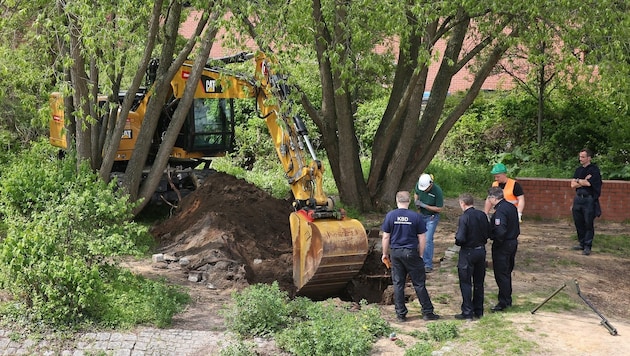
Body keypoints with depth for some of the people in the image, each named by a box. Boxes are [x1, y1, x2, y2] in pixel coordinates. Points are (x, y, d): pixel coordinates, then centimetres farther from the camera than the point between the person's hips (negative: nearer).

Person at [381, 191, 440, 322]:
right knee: (419, 283, 5)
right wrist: (420, 255, 8)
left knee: (398, 284, 8)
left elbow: (386, 237, 0)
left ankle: (400, 314, 12)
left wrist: (385, 253, 11)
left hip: (396, 253, 2)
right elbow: (421, 239, -3)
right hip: (411, 253, -1)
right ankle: (427, 312, 10)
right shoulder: (416, 217, -6)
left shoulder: (390, 216, -4)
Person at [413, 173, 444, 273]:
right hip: (421, 215, 6)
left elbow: (439, 209, -17)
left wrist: (424, 205, -23)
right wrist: (416, 201, -8)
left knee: (428, 240, -12)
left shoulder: (437, 191, -25)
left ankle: (428, 265, -7)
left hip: (432, 217, -6)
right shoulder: (419, 185, -10)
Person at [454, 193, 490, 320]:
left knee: (466, 283, 3)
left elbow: (460, 238, -22)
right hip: (481, 250, 6)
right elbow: (488, 234, 5)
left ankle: (467, 312, 4)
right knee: (479, 283, 15)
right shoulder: (482, 215, -1)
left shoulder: (464, 218, -19)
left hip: (468, 252, -6)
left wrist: (457, 242, -2)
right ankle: (479, 311, 23)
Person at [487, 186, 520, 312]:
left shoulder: (499, 212, -23)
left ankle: (503, 302, 4)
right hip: (513, 242, 10)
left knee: (501, 274, -1)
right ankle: (507, 300, 29)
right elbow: (515, 226, 14)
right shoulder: (511, 207, 7)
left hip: (502, 246, -9)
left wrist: (490, 235, -13)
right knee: (507, 272, 19)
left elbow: (500, 232, -29)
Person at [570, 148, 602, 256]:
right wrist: (584, 181, -8)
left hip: (589, 199, -6)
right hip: (578, 198, 6)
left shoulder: (594, 169, -5)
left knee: (589, 224, -3)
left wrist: (578, 181, -1)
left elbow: (589, 183, -17)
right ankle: (582, 243, 21)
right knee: (579, 223, 9)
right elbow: (572, 185, 4)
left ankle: (587, 246, 1)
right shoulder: (578, 170, 13)